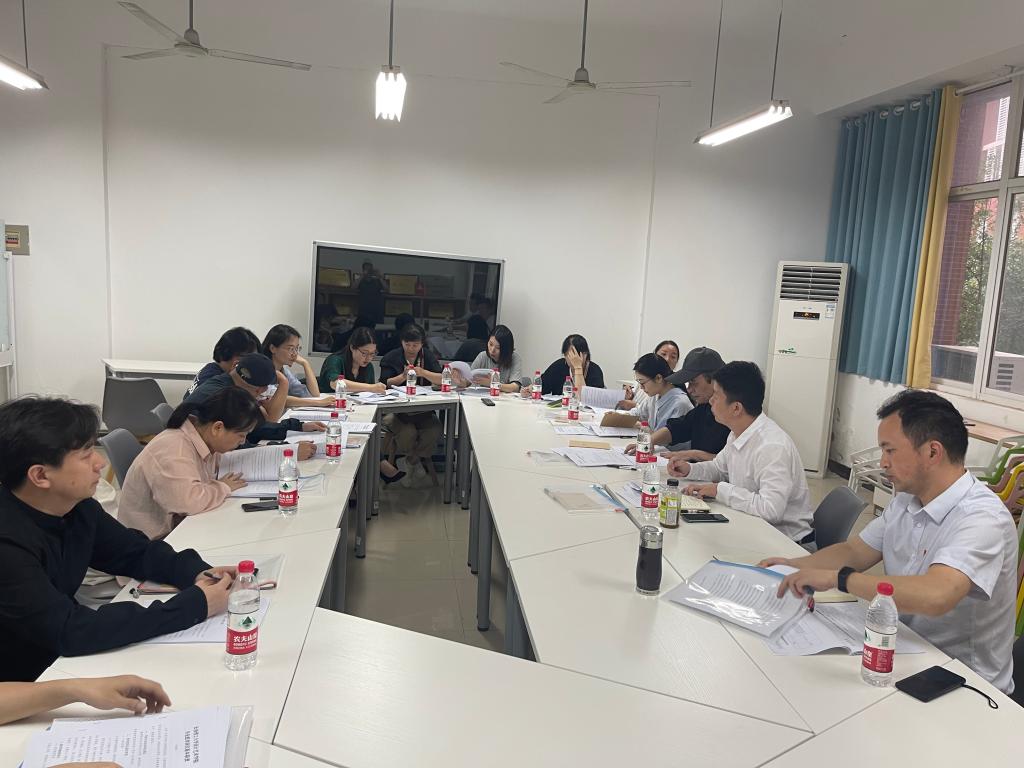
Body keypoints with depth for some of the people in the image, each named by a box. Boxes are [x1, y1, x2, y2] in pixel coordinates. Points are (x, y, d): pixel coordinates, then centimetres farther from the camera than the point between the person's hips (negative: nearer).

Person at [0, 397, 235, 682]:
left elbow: (137, 552, 7)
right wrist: (194, 605, -30)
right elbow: (70, 632, -33)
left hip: (65, 659, 6)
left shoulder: (77, 507, -6)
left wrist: (197, 573, -13)